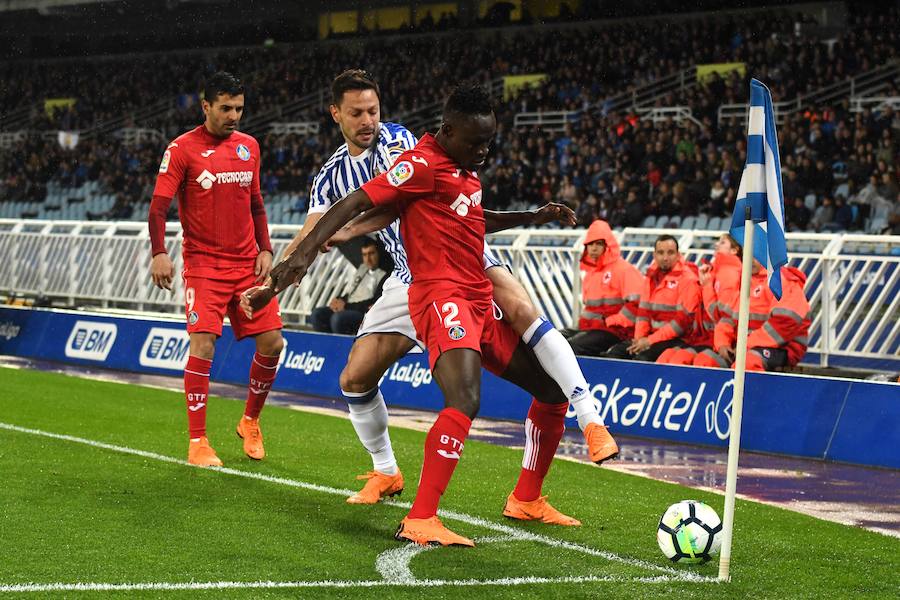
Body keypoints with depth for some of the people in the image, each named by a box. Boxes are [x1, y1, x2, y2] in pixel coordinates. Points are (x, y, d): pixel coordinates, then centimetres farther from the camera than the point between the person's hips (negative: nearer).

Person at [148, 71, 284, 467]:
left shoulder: (249, 146, 10)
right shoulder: (183, 149, -6)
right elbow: (159, 205, -9)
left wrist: (265, 249, 7)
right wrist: (159, 253, -23)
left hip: (247, 263, 5)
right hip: (203, 264, -5)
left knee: (272, 342, 0)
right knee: (203, 345, -15)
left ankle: (250, 421, 23)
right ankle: (197, 442, -8)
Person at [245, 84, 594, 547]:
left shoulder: (465, 171, 18)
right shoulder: (423, 164, -10)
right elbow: (356, 203, -19)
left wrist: (531, 216, 36)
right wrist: (305, 252, -30)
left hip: (480, 302, 10)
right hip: (442, 297, -10)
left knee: (555, 393, 13)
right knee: (466, 401, -30)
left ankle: (526, 500, 27)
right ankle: (420, 521, -30)